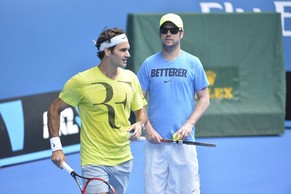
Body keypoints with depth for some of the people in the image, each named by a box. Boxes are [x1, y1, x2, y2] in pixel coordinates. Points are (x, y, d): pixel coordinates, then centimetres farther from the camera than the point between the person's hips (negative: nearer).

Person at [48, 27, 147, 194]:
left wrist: (139, 124, -9)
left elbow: (141, 112, 15)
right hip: (94, 162, -5)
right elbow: (54, 110, -2)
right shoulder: (81, 81, -11)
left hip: (123, 161, 5)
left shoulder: (130, 78, 3)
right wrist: (56, 146, -9)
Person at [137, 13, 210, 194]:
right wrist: (148, 128, -5)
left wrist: (189, 124, -8)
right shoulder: (149, 64, 8)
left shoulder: (193, 63, 5)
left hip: (184, 140, -1)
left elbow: (204, 99, 6)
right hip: (155, 139, 1)